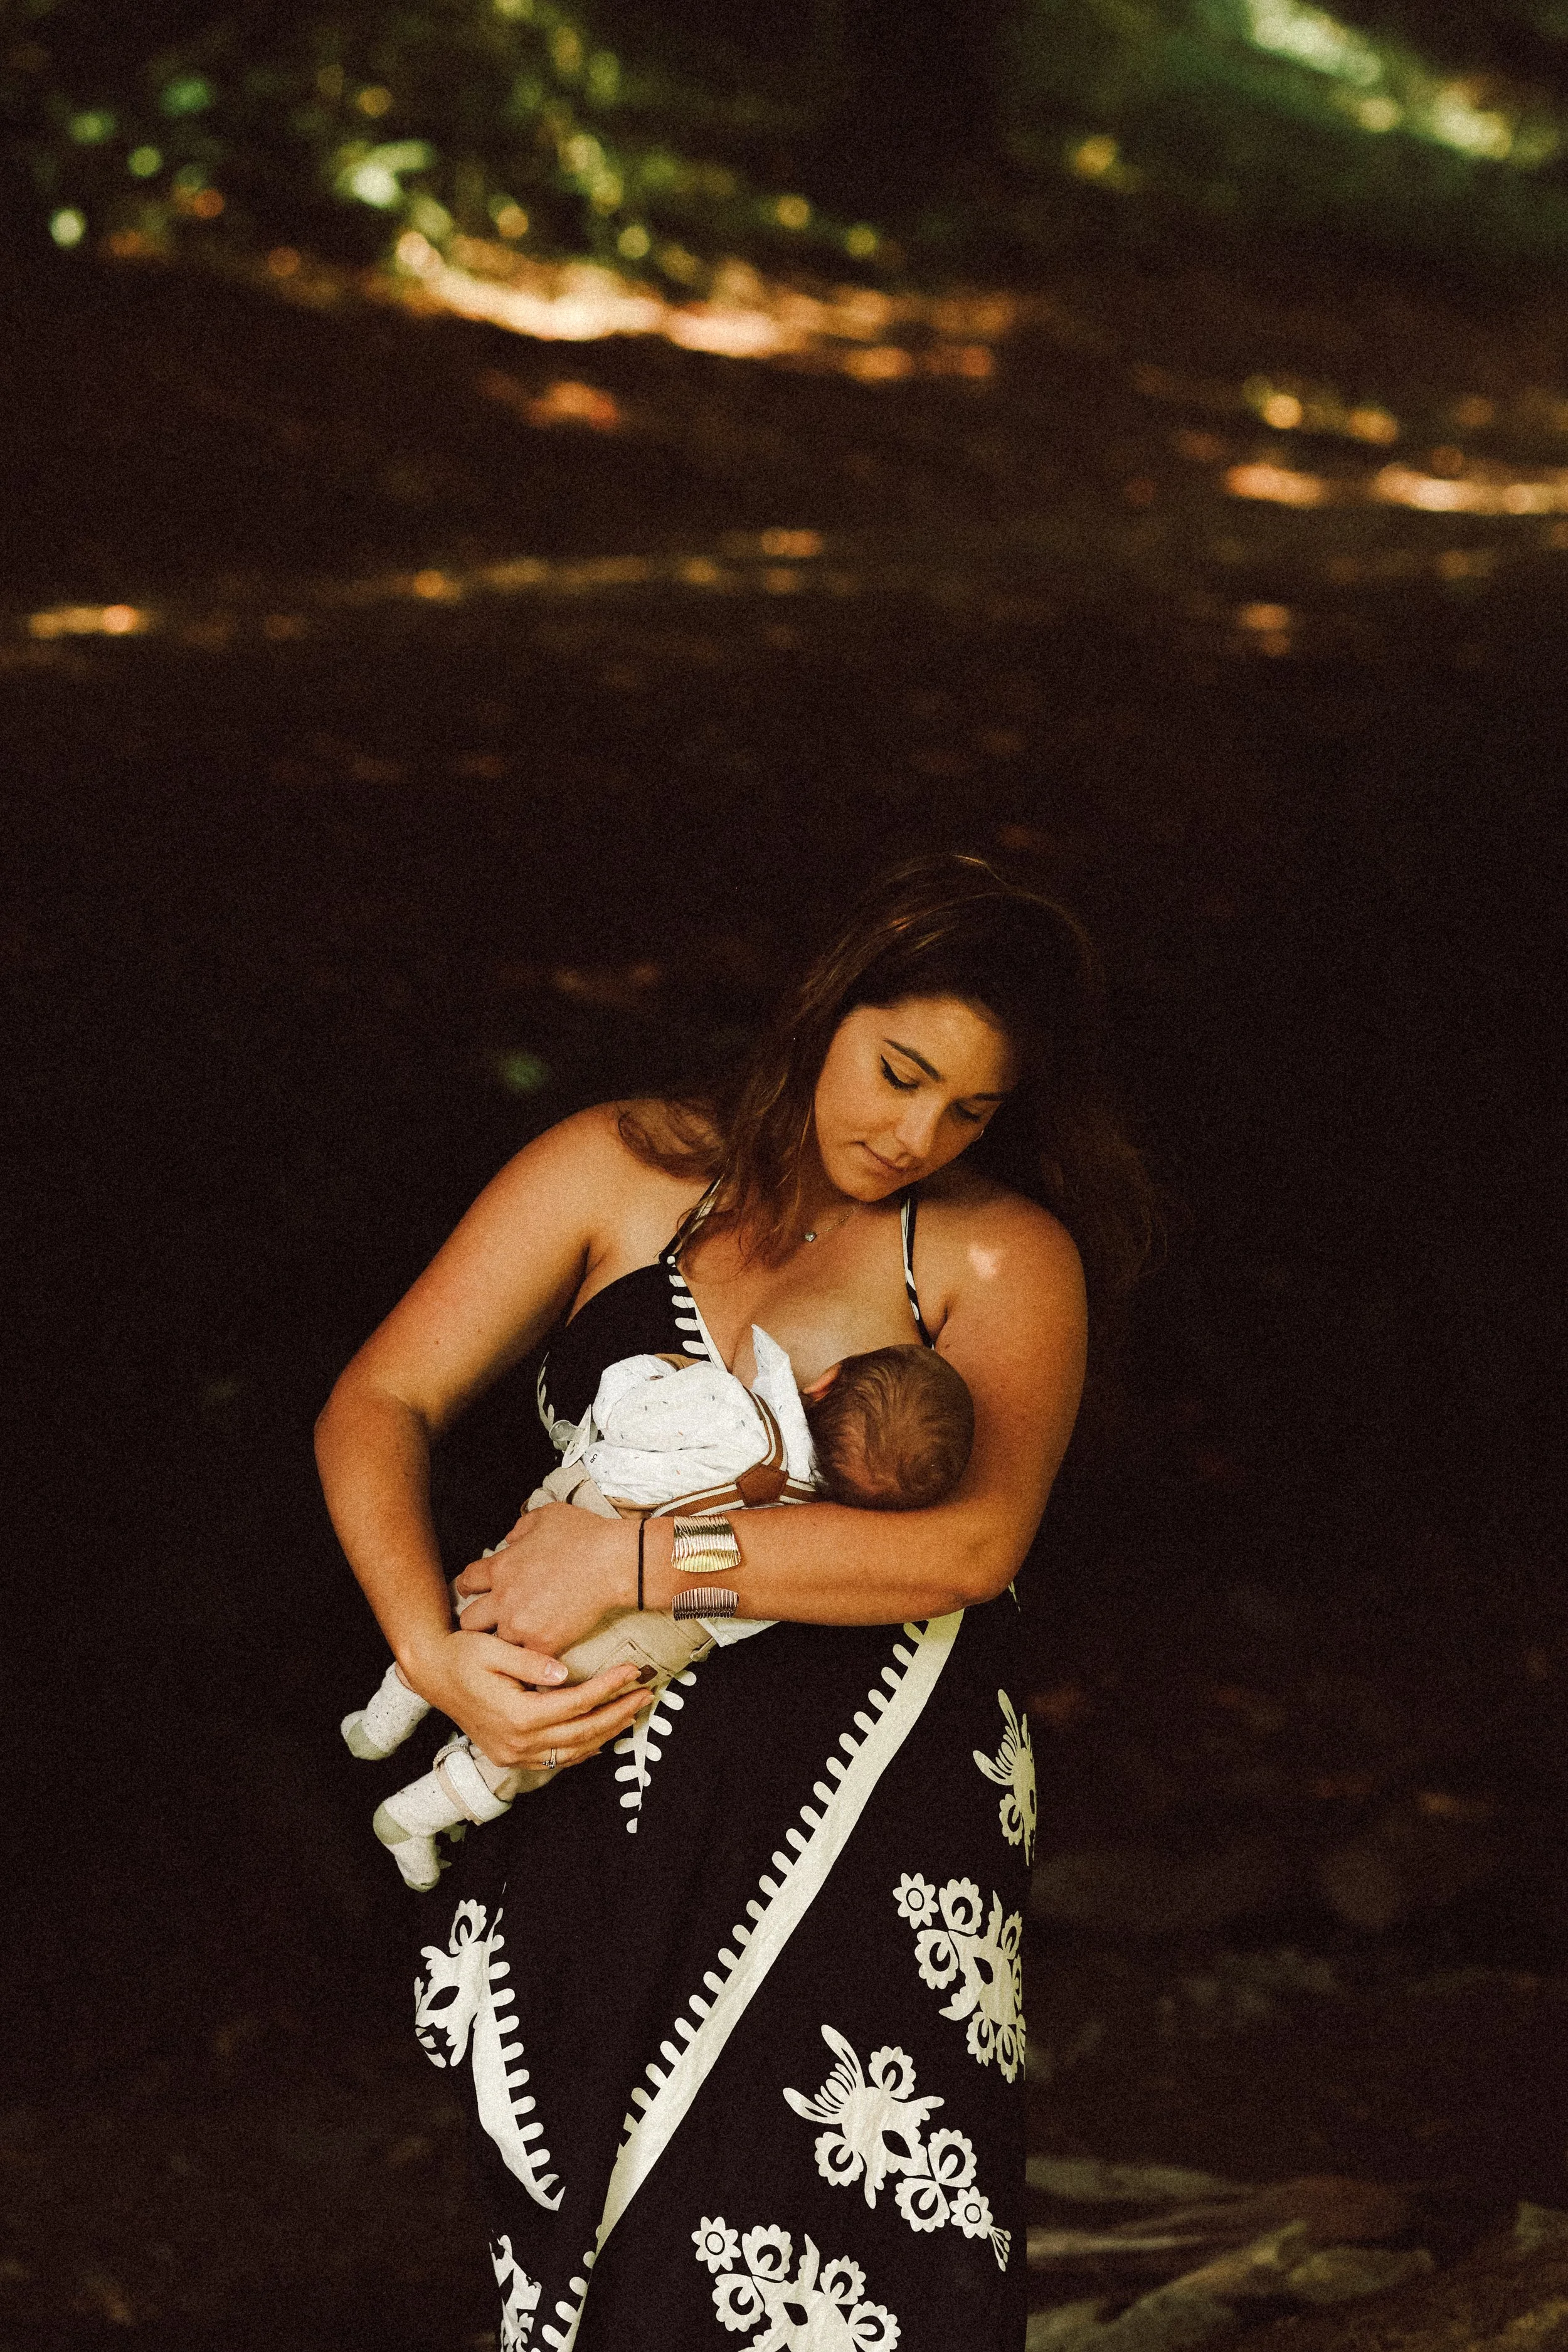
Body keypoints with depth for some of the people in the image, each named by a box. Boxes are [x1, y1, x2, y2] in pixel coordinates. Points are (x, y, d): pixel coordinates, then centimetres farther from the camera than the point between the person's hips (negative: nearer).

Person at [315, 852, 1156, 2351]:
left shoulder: (1004, 1258, 2)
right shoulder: (623, 1173, 7)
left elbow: (975, 1541, -15)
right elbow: (376, 1409, 6)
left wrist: (636, 1557, -18)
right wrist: (438, 1656, -11)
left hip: (861, 1833, -2)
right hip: (592, 1818, 2)